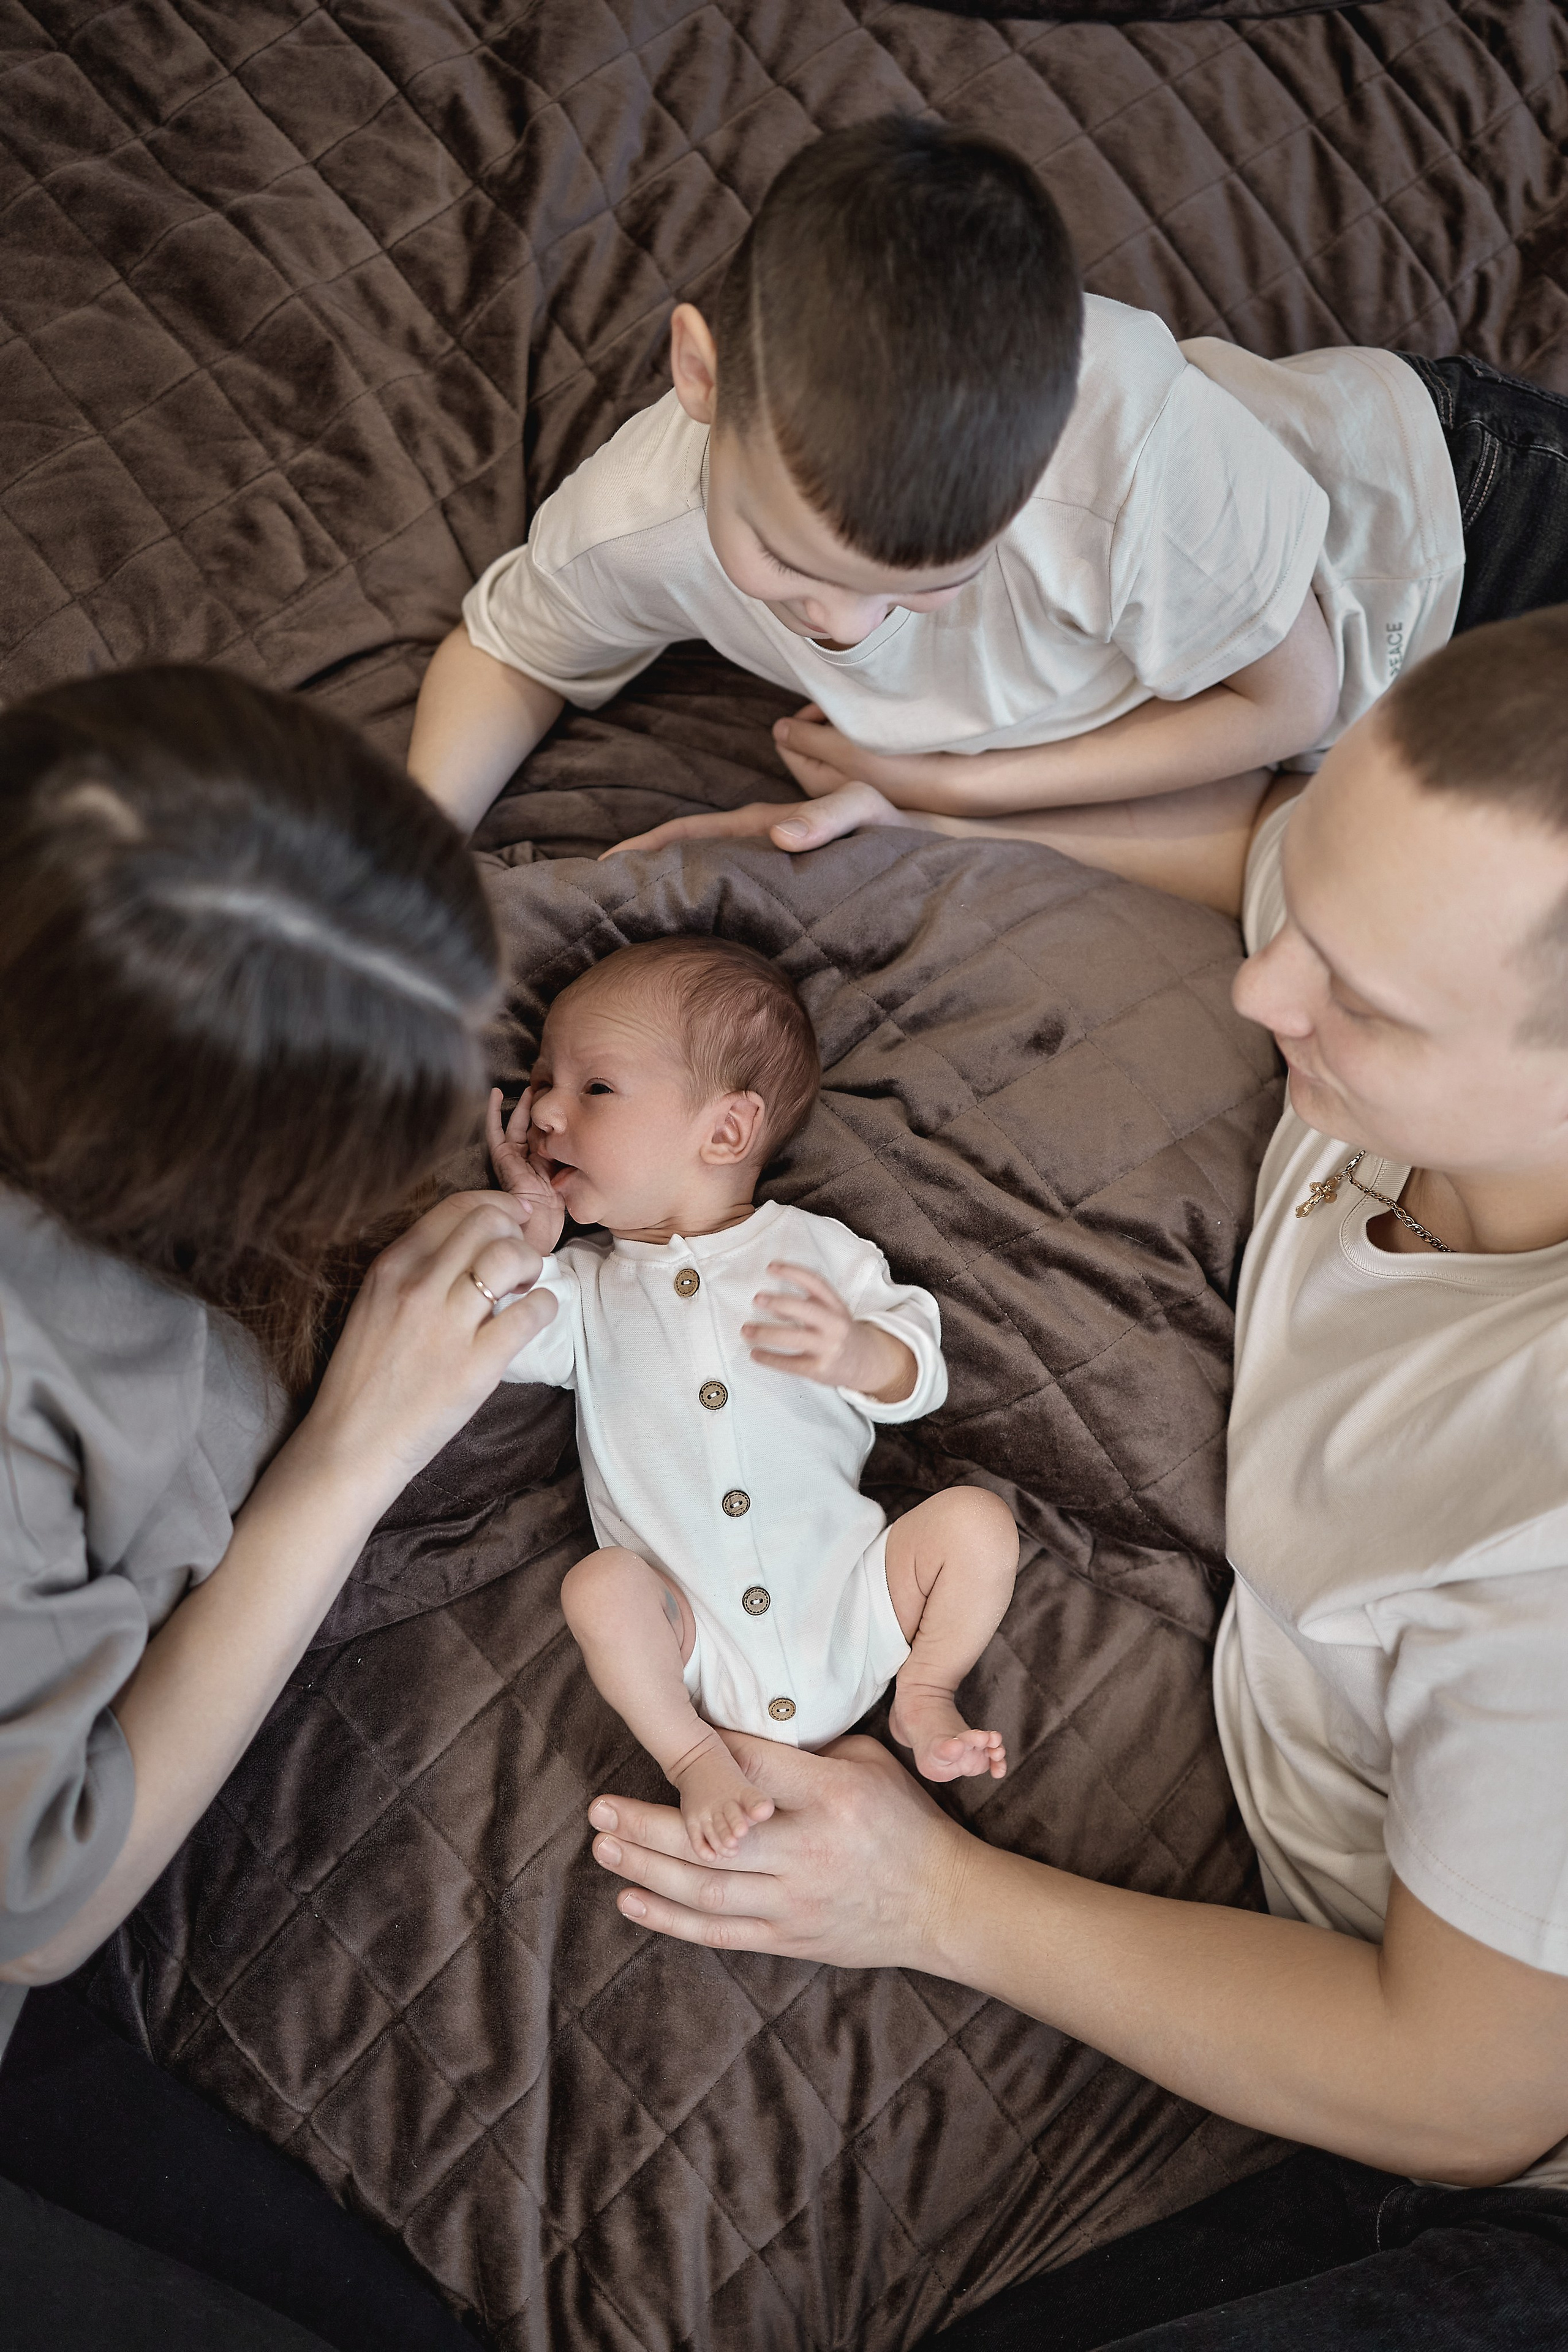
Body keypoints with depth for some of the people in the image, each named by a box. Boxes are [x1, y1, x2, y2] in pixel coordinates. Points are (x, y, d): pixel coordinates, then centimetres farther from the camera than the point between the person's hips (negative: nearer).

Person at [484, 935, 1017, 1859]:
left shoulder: (812, 1248, 5)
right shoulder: (591, 1282, 11)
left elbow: (919, 1377, -2)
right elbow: (506, 1342, -6)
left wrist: (854, 1352, -23)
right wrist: (531, 1221, -7)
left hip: (849, 1604, 0)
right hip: (696, 1642, 0)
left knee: (978, 1519, -15)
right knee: (600, 1585, -26)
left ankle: (924, 1696, 4)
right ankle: (695, 1757, -8)